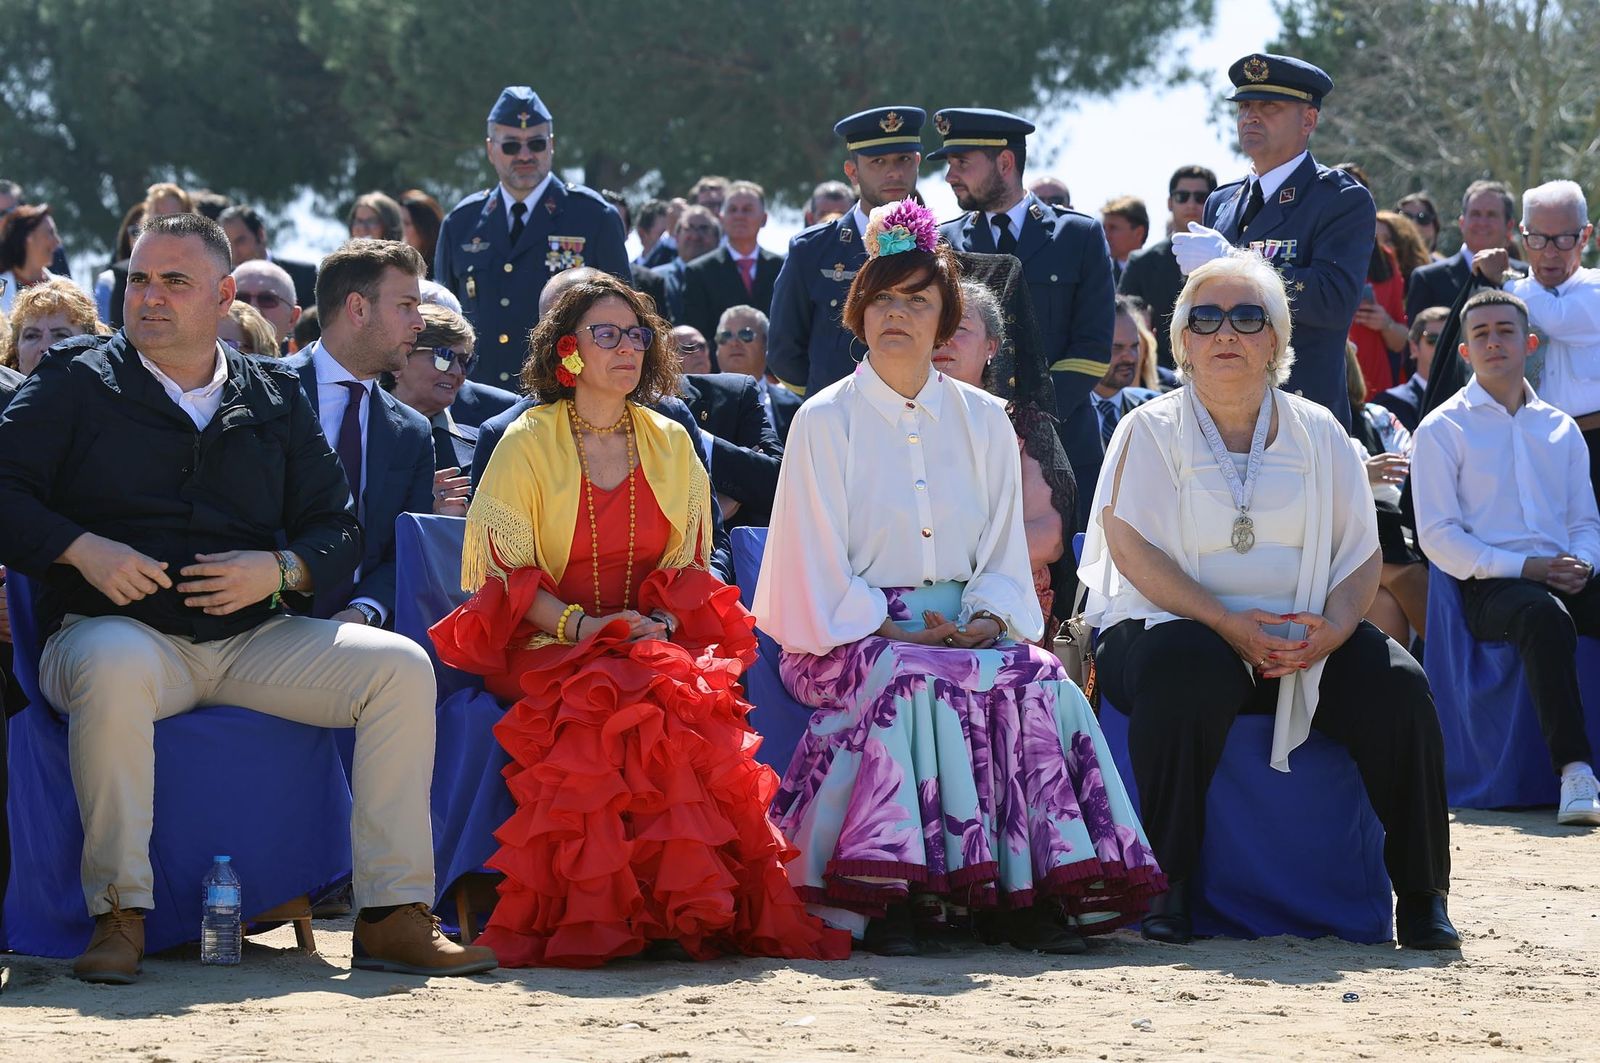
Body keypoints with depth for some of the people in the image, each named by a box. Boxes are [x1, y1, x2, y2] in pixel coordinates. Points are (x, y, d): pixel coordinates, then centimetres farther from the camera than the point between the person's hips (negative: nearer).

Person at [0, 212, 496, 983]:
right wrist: (80, 549, -17)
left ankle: (393, 916, -16)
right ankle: (118, 914, -31)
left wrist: (280, 569, -7)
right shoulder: (77, 383, 7)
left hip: (252, 638, 4)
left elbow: (338, 528, 14)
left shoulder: (274, 398, 16)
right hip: (120, 627, -4)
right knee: (114, 667, -40)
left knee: (400, 666, -17)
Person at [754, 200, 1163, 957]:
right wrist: (892, 632, -17)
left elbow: (1005, 552, 11)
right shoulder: (824, 422, 3)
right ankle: (884, 900, -36)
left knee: (1039, 679, -27)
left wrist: (988, 621, -10)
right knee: (910, 681, -36)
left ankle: (1029, 889, -28)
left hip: (966, 630, 4)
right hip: (853, 634, -3)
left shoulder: (983, 422, 14)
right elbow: (820, 568, -3)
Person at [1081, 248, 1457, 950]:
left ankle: (1422, 895, -12)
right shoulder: (1149, 431, 5)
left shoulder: (1318, 433, 13)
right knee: (1188, 670, -37)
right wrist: (1228, 624, -20)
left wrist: (1332, 627, -15)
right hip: (1175, 622, -3)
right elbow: (1131, 549, -8)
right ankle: (1167, 885, -28)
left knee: (1395, 686, -23)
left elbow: (1361, 555, 8)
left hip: (1303, 640, 3)